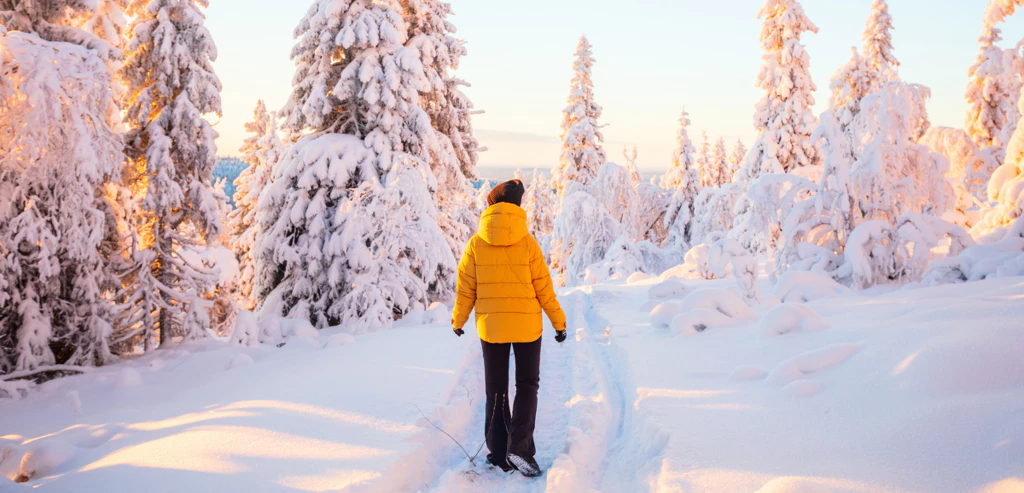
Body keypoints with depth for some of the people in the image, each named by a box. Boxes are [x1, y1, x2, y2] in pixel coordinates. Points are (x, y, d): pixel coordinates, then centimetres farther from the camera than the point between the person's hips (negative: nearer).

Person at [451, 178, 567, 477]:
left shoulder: (476, 243, -5)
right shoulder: (527, 242, -8)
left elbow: (466, 288, -1)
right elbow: (543, 287, -6)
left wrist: (458, 321, 13)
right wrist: (558, 321, 4)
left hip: (490, 326, 1)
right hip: (527, 325, -1)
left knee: (496, 389, 13)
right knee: (527, 385, 12)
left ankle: (499, 454, 17)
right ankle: (519, 446, -3)